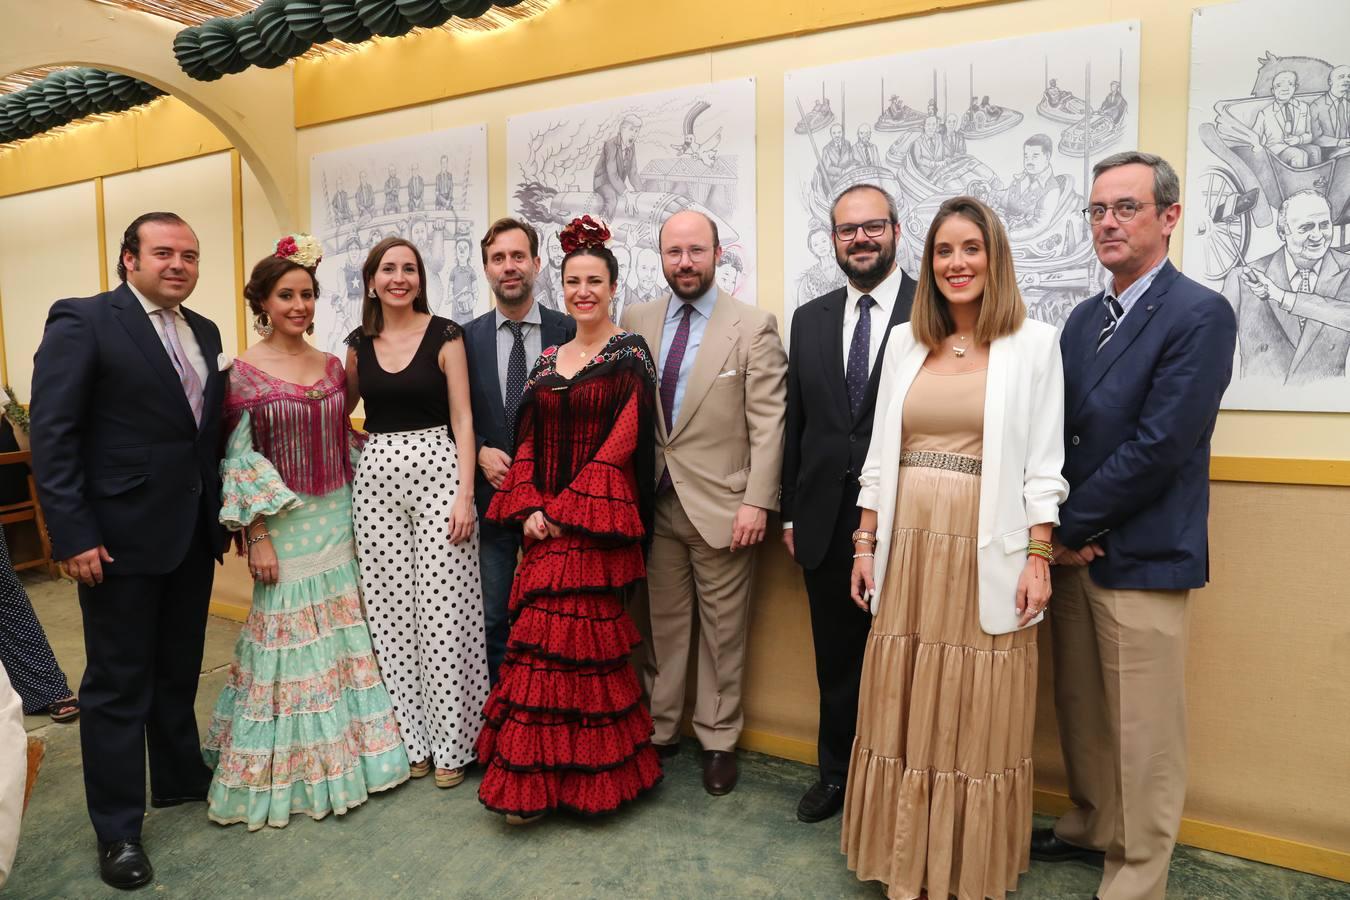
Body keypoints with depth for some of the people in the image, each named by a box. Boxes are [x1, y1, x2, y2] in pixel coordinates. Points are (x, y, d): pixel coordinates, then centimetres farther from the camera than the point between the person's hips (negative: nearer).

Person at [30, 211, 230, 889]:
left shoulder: (204, 332, 10)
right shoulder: (82, 321, -9)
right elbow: (51, 436, -13)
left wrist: (221, 515, 7)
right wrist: (73, 536, -17)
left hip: (193, 534, 6)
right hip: (121, 537, -6)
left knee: (179, 670, 19)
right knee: (118, 683, 7)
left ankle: (180, 777, 39)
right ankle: (118, 828, 22)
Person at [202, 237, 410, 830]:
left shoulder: (332, 366, 7)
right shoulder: (244, 373, -7)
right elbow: (238, 461, -8)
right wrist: (257, 536, -12)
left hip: (339, 518, 5)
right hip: (285, 524, -4)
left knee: (347, 633, 11)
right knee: (289, 636, 4)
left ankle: (348, 750, 29)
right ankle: (286, 770, 22)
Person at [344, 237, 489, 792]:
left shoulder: (445, 335, -1)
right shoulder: (358, 344, 10)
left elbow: (462, 419, -4)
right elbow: (340, 409, 24)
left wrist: (464, 494, -11)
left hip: (436, 473, -4)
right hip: (376, 480, 4)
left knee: (443, 610, -3)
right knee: (389, 612, 6)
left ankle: (450, 743, 13)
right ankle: (410, 738, 22)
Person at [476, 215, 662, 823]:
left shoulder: (629, 355, -3)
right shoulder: (549, 358, 14)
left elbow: (623, 443, -11)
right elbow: (528, 442, 11)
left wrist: (566, 510, -14)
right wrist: (529, 509, -4)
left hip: (596, 522, -5)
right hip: (544, 523, 5)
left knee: (553, 642, -3)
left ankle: (535, 780, 14)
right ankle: (540, 779, 23)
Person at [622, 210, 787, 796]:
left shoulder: (753, 327, -5)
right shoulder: (636, 323, 7)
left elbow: (768, 422, -8)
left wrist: (757, 502, -13)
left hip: (721, 504, -3)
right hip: (654, 501, 4)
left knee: (723, 631, 8)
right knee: (662, 623, 14)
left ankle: (718, 740, 25)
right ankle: (659, 729, 30)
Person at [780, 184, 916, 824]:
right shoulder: (810, 319, 9)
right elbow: (796, 423, 11)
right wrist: (790, 513, 10)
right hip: (826, 524, 4)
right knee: (835, 661, 17)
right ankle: (836, 773, 37)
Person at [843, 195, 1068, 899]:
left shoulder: (1033, 343, -1)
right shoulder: (905, 341, 9)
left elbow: (1044, 464, -3)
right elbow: (880, 454, 10)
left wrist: (1038, 557, -8)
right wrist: (865, 544, 7)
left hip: (985, 556, -3)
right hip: (907, 550, 4)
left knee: (977, 718, 8)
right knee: (903, 711, 12)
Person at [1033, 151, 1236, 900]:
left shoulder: (1200, 315, -10)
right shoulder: (1083, 318, 12)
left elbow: (1160, 446, -18)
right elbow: (1058, 432, 9)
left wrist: (1072, 527, -11)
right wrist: (1061, 531, -4)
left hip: (1141, 556, -6)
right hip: (1073, 549, 7)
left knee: (1141, 733, 5)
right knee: (1079, 711, 18)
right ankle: (1090, 827, 38)